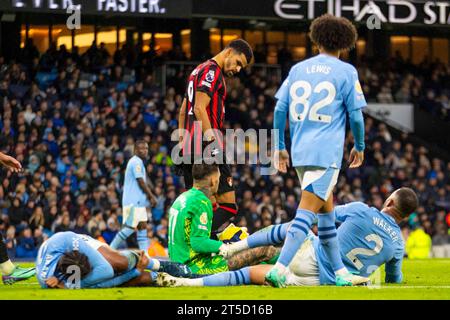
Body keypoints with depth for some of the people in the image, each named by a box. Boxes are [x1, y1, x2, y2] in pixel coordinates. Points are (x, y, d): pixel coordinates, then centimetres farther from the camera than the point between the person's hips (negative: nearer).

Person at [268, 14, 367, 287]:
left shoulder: (298, 69, 12)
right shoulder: (346, 72, 0)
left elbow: (280, 109, 10)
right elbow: (355, 115, -1)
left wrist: (280, 147, 18)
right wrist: (360, 147, 14)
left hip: (299, 151, 6)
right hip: (327, 152, -6)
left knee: (327, 209, 17)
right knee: (307, 211, -10)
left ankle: (341, 273, 21)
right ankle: (279, 269, -23)